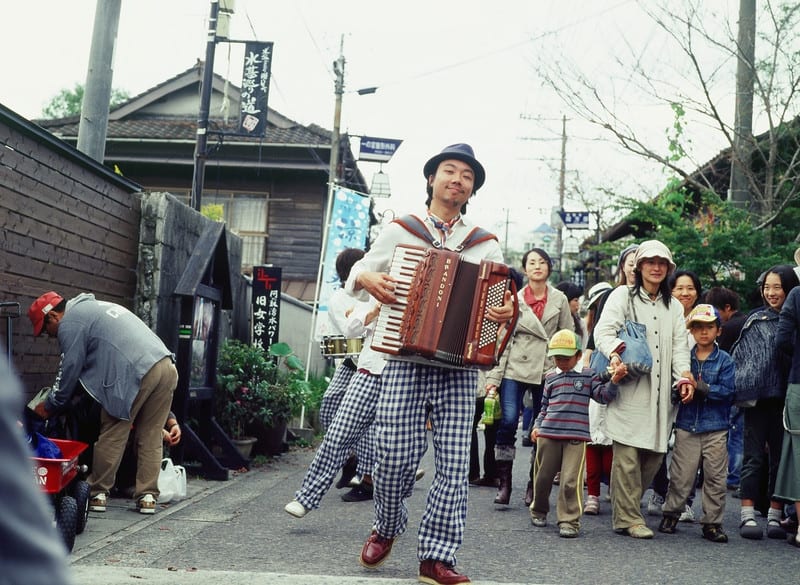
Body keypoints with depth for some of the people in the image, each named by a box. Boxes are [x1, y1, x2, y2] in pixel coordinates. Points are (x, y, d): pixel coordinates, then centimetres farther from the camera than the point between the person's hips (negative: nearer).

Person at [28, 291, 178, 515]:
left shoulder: (69, 324, 5)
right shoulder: (93, 306, 33)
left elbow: (69, 370, 6)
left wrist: (49, 406, 21)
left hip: (136, 372, -8)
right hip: (167, 366, 8)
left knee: (112, 436, 4)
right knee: (151, 438, 12)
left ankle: (98, 494, 12)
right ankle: (147, 496, 12)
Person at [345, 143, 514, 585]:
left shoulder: (486, 246, 13)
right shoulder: (398, 231, 11)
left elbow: (502, 296, 10)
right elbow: (358, 272, 17)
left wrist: (507, 312, -15)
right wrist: (366, 278, -7)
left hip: (459, 367, 1)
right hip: (404, 362, -1)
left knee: (454, 464, -6)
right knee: (395, 457, -4)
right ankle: (386, 529, 24)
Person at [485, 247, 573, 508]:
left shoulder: (559, 300, 8)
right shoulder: (514, 299, 7)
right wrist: (494, 376, -3)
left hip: (547, 371, 1)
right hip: (515, 369, -1)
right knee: (508, 422, -13)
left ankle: (534, 486, 16)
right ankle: (504, 484, -4)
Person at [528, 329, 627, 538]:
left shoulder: (588, 375, 8)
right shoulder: (551, 378, 14)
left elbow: (603, 395, 1)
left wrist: (613, 380, -16)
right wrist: (537, 426, 9)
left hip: (576, 436, -3)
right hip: (548, 434, 3)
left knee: (571, 480, -9)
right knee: (543, 476, 12)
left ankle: (569, 521, -1)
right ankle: (539, 510, 34)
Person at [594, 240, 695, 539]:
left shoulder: (674, 306, 22)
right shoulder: (623, 295, 7)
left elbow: (680, 345, 14)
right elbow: (604, 330, -5)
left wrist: (685, 376, -3)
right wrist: (615, 353, -26)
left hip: (660, 391, 5)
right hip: (628, 388, -5)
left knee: (654, 454, 2)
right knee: (627, 454, -9)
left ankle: (625, 510, 15)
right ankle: (627, 518, -1)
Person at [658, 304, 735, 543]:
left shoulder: (725, 360, 2)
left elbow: (728, 390, -8)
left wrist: (705, 389, -18)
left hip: (716, 428, 0)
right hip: (686, 426, 1)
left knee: (715, 478, 4)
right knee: (680, 476, 3)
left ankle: (712, 522, 13)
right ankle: (671, 514, 19)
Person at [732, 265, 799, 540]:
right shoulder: (756, 320, 4)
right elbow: (741, 355, 1)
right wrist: (743, 389, -10)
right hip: (758, 398, -1)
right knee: (754, 456, 1)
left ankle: (775, 516, 15)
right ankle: (748, 515, 3)